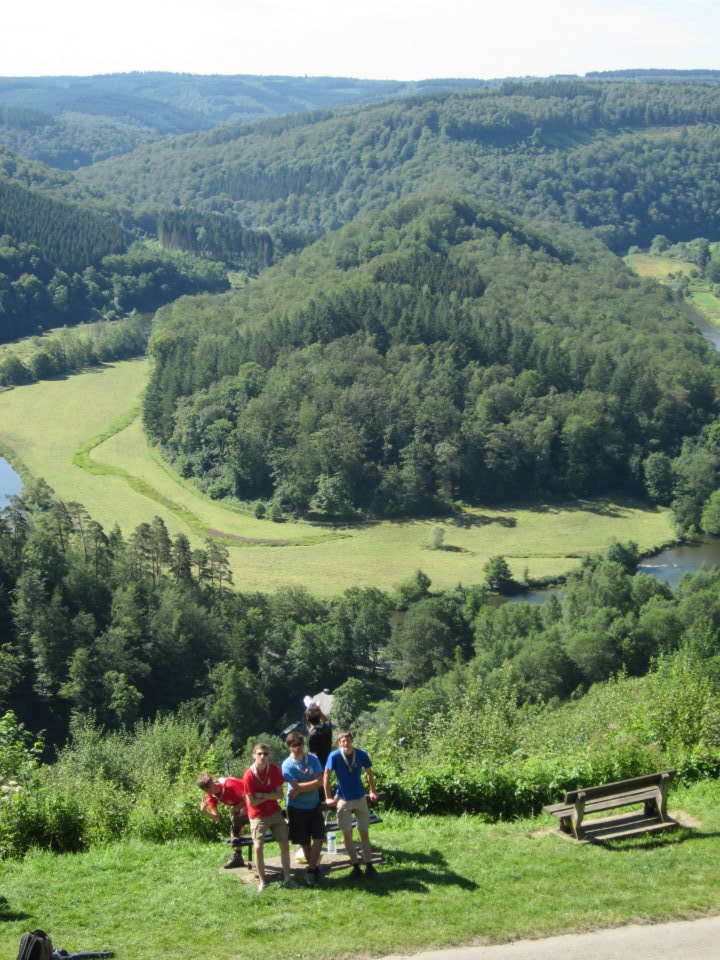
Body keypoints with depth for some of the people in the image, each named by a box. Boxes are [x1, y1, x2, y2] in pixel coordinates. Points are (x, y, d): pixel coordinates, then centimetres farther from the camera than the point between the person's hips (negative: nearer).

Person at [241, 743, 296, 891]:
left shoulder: (275, 769, -9)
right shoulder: (249, 775, -19)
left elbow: (280, 795, -9)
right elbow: (251, 802, -16)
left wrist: (262, 795, -19)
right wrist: (270, 796, -12)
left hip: (275, 812, 3)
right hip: (258, 816, -3)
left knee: (285, 844, 1)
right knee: (258, 847, -8)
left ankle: (287, 878, 10)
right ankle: (262, 882, 3)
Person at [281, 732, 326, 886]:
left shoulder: (313, 759, -3)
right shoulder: (287, 765, -14)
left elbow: (319, 782, -12)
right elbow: (296, 786, -22)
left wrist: (300, 789, -18)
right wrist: (312, 783, -13)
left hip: (314, 805, 3)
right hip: (297, 808, -3)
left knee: (319, 838, -4)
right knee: (304, 842, 7)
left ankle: (311, 870, 7)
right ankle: (314, 868, 25)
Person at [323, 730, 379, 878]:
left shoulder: (361, 754, -11)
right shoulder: (334, 756, -16)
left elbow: (369, 773, 6)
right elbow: (326, 776, -8)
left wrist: (373, 791, 8)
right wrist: (328, 797, -9)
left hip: (360, 798, 1)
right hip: (343, 800, -1)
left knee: (364, 833, 5)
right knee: (347, 834, -1)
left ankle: (369, 865, 11)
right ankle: (356, 867, 9)